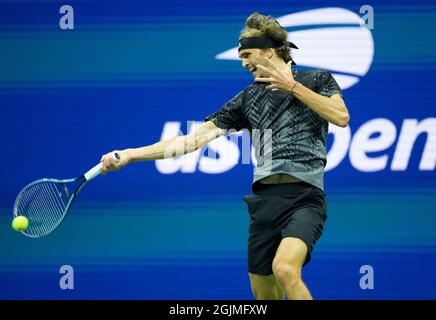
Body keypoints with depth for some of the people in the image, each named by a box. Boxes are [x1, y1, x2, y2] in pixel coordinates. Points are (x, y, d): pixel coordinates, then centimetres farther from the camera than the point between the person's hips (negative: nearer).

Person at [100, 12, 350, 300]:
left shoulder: (317, 79, 10)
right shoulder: (249, 98, 17)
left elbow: (341, 117, -9)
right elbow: (195, 139, 12)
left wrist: (292, 85, -7)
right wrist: (129, 155, 4)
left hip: (304, 195, -5)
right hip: (264, 198, 5)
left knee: (284, 269, -30)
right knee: (264, 294, 6)